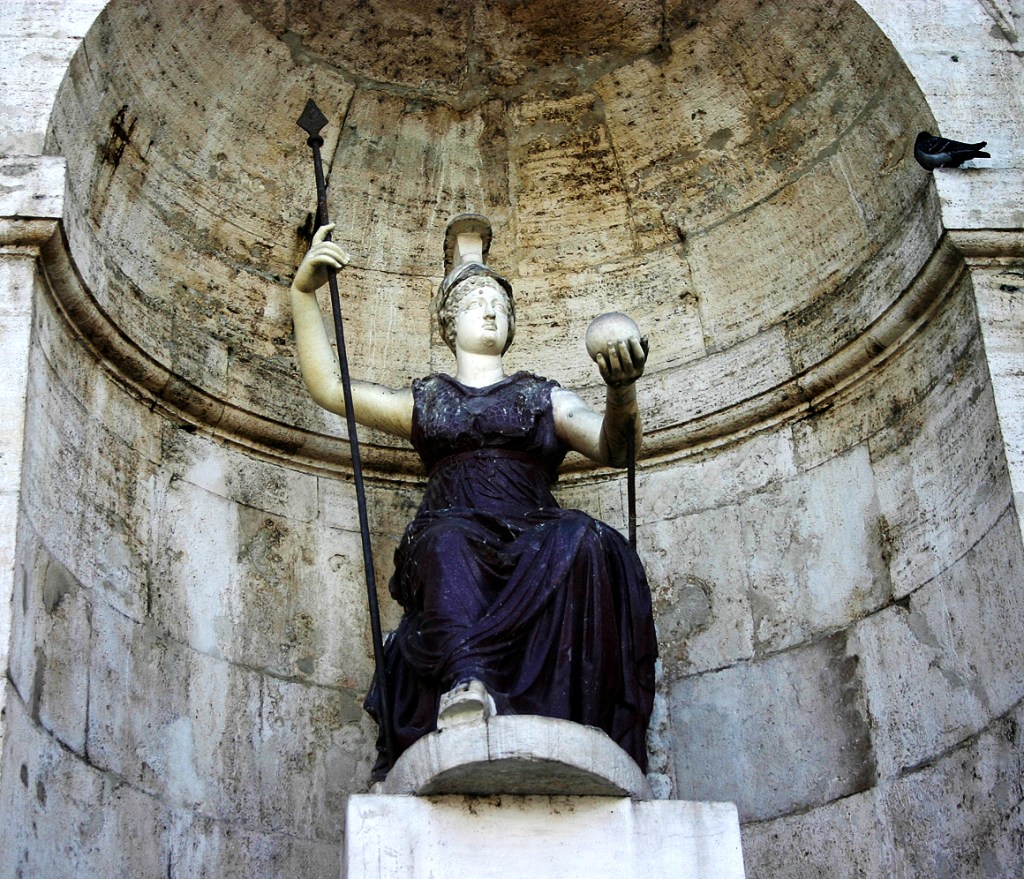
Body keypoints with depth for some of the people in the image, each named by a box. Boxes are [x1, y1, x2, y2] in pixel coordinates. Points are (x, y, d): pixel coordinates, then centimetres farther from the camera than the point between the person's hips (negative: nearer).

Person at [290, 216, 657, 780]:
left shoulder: (547, 401, 27)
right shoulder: (423, 403, 30)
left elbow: (613, 449, 7)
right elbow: (328, 387, 20)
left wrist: (622, 393, -16)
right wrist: (304, 294, 9)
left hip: (533, 554, 1)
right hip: (448, 553, 0)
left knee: (580, 540, -35)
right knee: (447, 539, -38)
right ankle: (467, 683, -61)